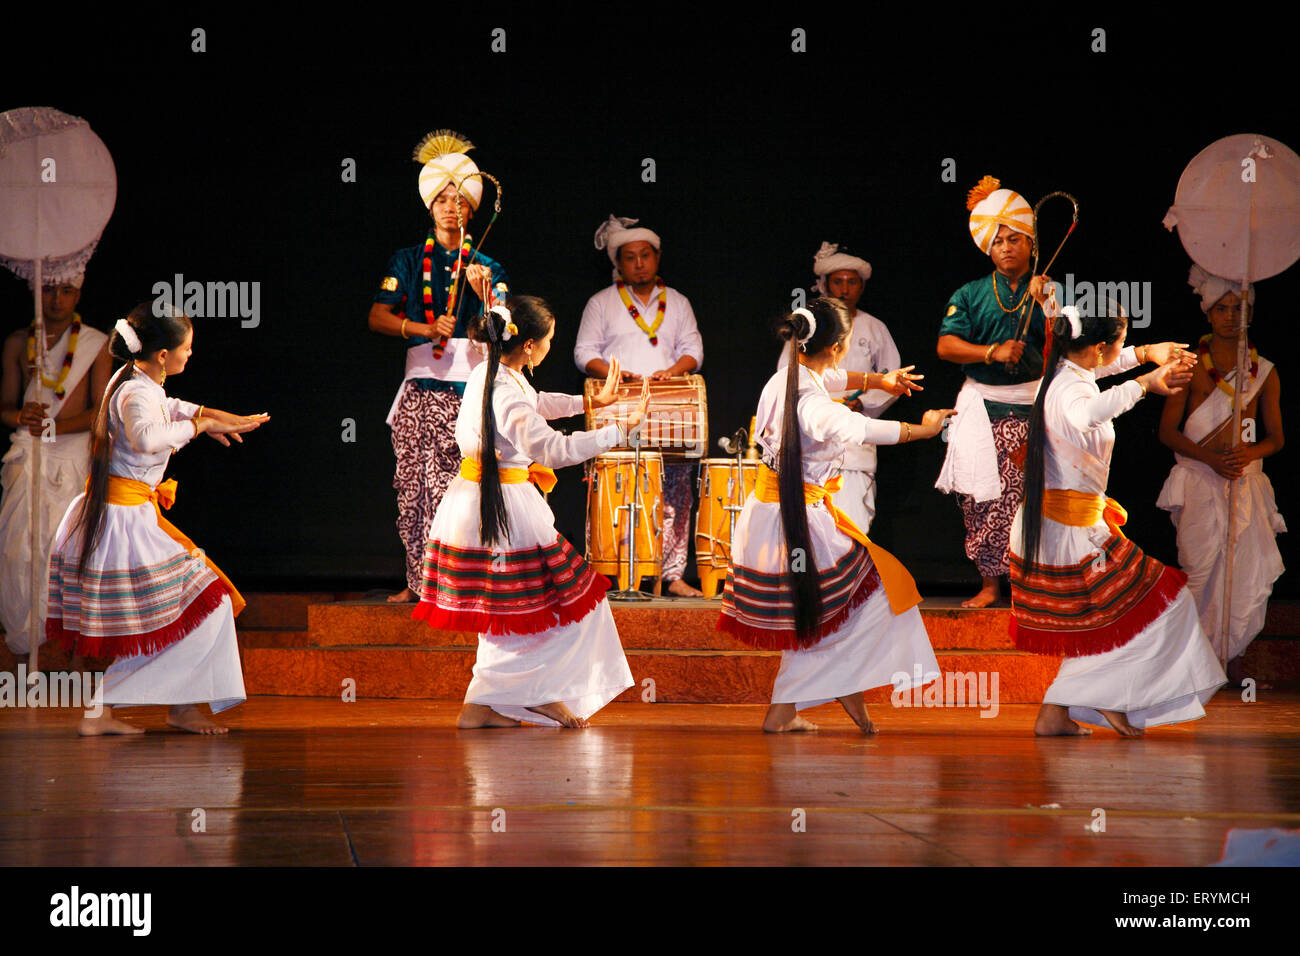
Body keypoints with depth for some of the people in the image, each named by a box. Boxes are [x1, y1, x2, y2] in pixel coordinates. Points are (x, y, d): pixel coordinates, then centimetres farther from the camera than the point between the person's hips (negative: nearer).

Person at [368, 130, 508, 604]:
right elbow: (377, 317, 4)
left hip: (469, 385, -1)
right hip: (421, 383, 1)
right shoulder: (409, 261, 14)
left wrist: (485, 294, -12)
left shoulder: (488, 268, 14)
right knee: (413, 483, -3)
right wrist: (426, 329, -11)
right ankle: (418, 578, 3)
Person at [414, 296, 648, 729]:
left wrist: (590, 401, 33)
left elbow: (536, 404, 28)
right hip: (507, 509, -10)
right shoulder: (508, 393, -24)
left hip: (473, 502, 10)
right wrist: (621, 430, -24)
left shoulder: (489, 372, 7)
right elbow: (555, 449, -27)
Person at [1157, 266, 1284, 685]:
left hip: (1246, 480, 2)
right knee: (1201, 568, -7)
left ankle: (1233, 654, 6)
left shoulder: (1264, 371, 8)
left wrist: (1250, 453, -13)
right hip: (1199, 479, -2)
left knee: (1256, 567, -10)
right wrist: (1211, 458, -14)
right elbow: (1168, 431, 1)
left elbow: (1276, 437, 11)